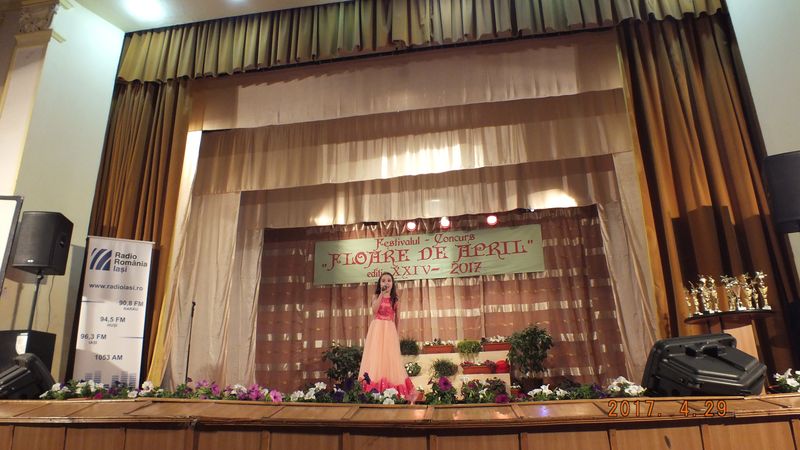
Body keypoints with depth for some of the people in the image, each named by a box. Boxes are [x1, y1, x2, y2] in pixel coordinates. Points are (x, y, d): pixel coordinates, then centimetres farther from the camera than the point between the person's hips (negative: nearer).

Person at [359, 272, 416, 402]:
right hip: (377, 329, -2)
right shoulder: (376, 297, 5)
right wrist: (382, 294, -16)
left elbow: (396, 318, 15)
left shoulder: (394, 300, 10)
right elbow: (374, 310, -13)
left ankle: (392, 390, 2)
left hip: (390, 330, 2)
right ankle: (375, 388, -5)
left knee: (390, 356, -1)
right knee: (376, 356, -5)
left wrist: (397, 333, 13)